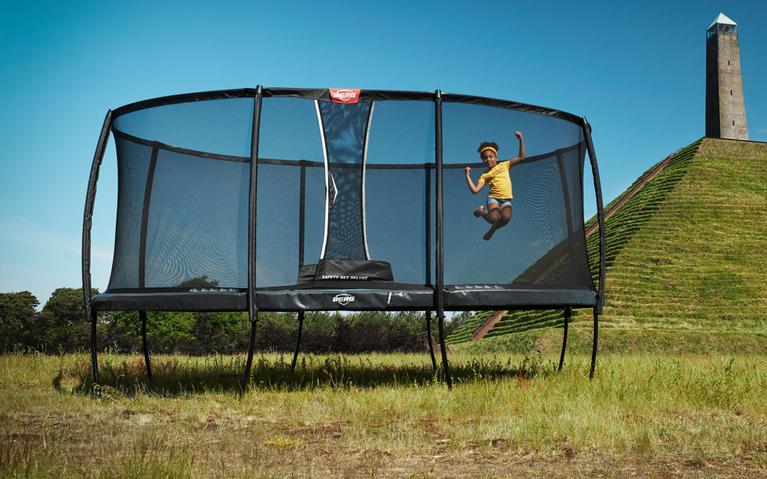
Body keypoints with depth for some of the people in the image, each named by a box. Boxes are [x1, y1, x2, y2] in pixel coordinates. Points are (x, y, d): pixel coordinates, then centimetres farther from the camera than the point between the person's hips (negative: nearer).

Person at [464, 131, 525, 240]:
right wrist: (468, 175, -5)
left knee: (506, 218, -32)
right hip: (493, 198, -1)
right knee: (493, 218, -31)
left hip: (506, 200, 1)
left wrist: (521, 140, 2)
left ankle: (492, 229, 3)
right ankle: (481, 212, 8)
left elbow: (521, 157, 12)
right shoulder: (484, 175, 10)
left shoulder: (504, 165, 14)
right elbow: (475, 190, 0)